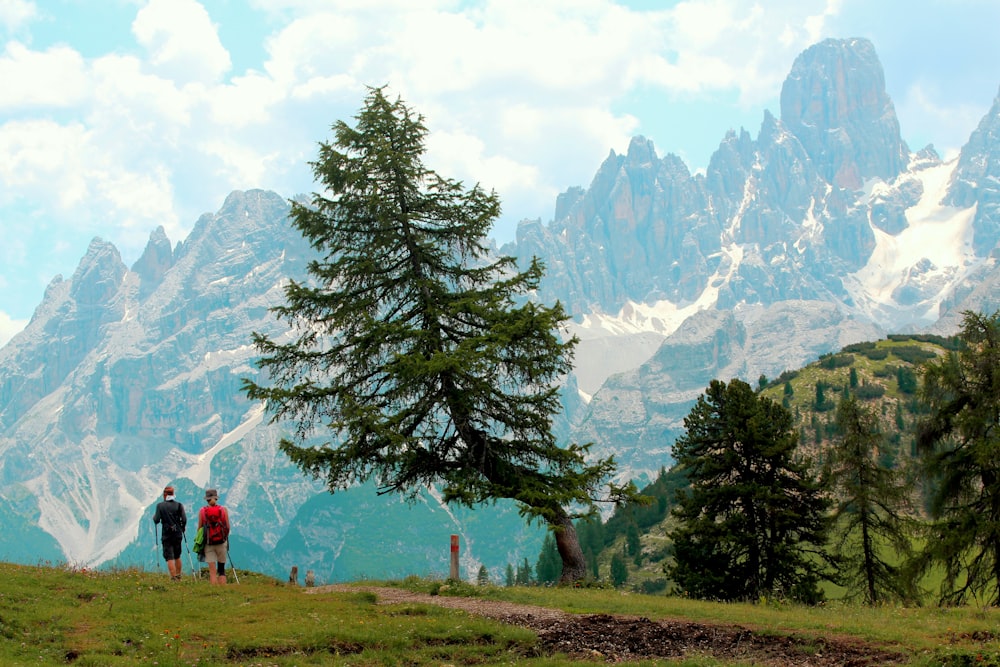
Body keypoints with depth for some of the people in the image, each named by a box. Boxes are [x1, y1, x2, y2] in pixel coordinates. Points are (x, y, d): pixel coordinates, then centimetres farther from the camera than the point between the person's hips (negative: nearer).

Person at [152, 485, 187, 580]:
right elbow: (184, 520, -5)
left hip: (167, 535, -3)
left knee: (169, 558, -3)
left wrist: (154, 516, 15)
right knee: (177, 557, 18)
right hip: (178, 534, 3)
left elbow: (156, 520, -7)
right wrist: (182, 529, 14)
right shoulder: (179, 505, -1)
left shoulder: (160, 505, -5)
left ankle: (174, 578, -10)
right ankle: (178, 576, 25)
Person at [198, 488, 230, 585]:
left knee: (212, 571, 0)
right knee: (221, 569, 10)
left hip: (208, 543, -1)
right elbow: (228, 527, 1)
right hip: (222, 542, 1)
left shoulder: (202, 511, -1)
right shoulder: (223, 510, 1)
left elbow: (199, 528, 0)